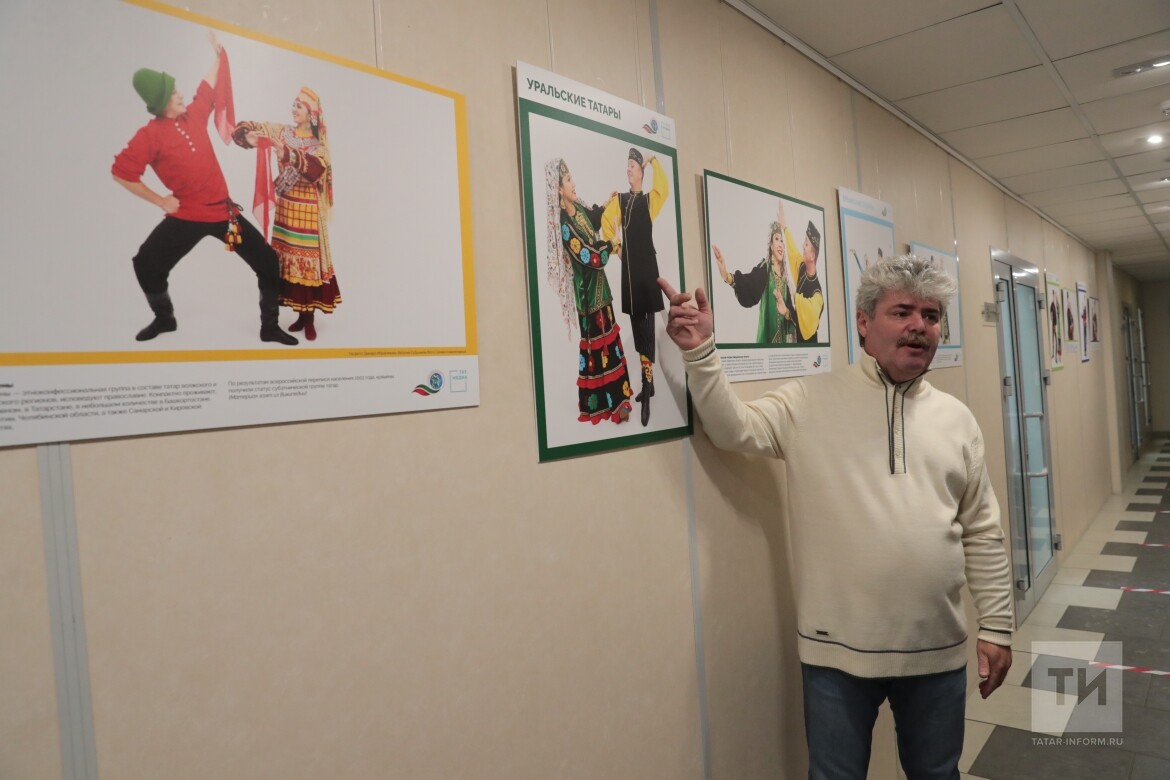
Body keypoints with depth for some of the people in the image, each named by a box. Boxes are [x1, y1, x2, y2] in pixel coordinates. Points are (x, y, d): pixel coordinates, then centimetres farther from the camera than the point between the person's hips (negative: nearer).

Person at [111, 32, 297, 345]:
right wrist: (159, 201, -8)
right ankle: (164, 319, 24)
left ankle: (269, 327, 9)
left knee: (268, 262, -1)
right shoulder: (150, 135, -10)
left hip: (223, 210, 4)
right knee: (147, 264, -3)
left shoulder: (194, 114, 4)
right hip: (186, 217, -3)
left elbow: (208, 88, 23)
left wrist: (218, 54, 31)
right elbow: (121, 171, -9)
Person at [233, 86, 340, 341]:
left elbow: (316, 169, -26)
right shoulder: (283, 132, 6)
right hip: (286, 206, 5)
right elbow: (246, 129, 4)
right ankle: (300, 314, 19)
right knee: (289, 259, 9)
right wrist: (249, 136, -20)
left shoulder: (319, 144, -6)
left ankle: (310, 318, 4)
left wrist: (288, 155, -39)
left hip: (308, 210, -5)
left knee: (309, 260, -4)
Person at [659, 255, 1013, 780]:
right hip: (837, 648, -3)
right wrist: (700, 352, -23)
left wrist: (996, 626, 6)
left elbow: (982, 533, 8)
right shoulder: (812, 400, -4)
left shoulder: (955, 418, 5)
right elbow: (735, 429, -12)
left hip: (937, 647, 3)